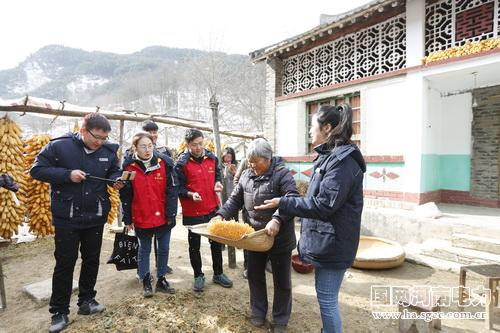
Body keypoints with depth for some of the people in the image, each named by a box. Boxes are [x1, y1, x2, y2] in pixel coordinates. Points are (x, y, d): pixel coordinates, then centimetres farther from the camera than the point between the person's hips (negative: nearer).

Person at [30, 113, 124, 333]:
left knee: (92, 260, 14)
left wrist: (116, 180, -11)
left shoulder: (109, 151, -3)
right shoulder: (59, 146, -11)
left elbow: (114, 172, 11)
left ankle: (86, 301, 33)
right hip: (66, 218, -3)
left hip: (96, 217, 3)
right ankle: (59, 312, 23)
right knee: (65, 263, 6)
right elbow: (37, 170, -7)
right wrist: (67, 174, -21)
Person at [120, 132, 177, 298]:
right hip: (141, 217, 0)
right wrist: (127, 219, -1)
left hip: (163, 216, 1)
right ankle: (146, 281, 31)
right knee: (144, 249, 16)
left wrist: (171, 214, -9)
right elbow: (125, 195, -2)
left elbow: (171, 190, -7)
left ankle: (161, 280, 31)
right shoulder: (129, 165, -7)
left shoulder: (165, 162, -9)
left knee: (163, 249, 13)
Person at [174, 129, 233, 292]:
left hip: (213, 208, 4)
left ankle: (218, 273, 35)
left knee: (216, 242, 16)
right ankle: (198, 275, 33)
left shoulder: (212, 158, 2)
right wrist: (190, 194, -27)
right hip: (192, 211, -4)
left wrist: (218, 183, -4)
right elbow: (178, 187, -10)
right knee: (194, 245, 12)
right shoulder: (182, 163, -11)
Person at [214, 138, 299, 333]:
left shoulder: (282, 174, -15)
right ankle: (258, 312, 42)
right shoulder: (246, 176, 4)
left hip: (279, 238, -5)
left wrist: (277, 219, -41)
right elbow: (235, 200, 9)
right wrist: (221, 215, -5)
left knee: (281, 280, 12)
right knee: (255, 275, 19)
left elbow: (292, 199, -27)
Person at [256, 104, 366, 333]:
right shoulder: (329, 156, 10)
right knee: (325, 296, 23)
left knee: (327, 299, 5)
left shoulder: (342, 160, -20)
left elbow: (323, 205, -24)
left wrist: (283, 203, -19)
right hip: (325, 240, 10)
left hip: (332, 243, -10)